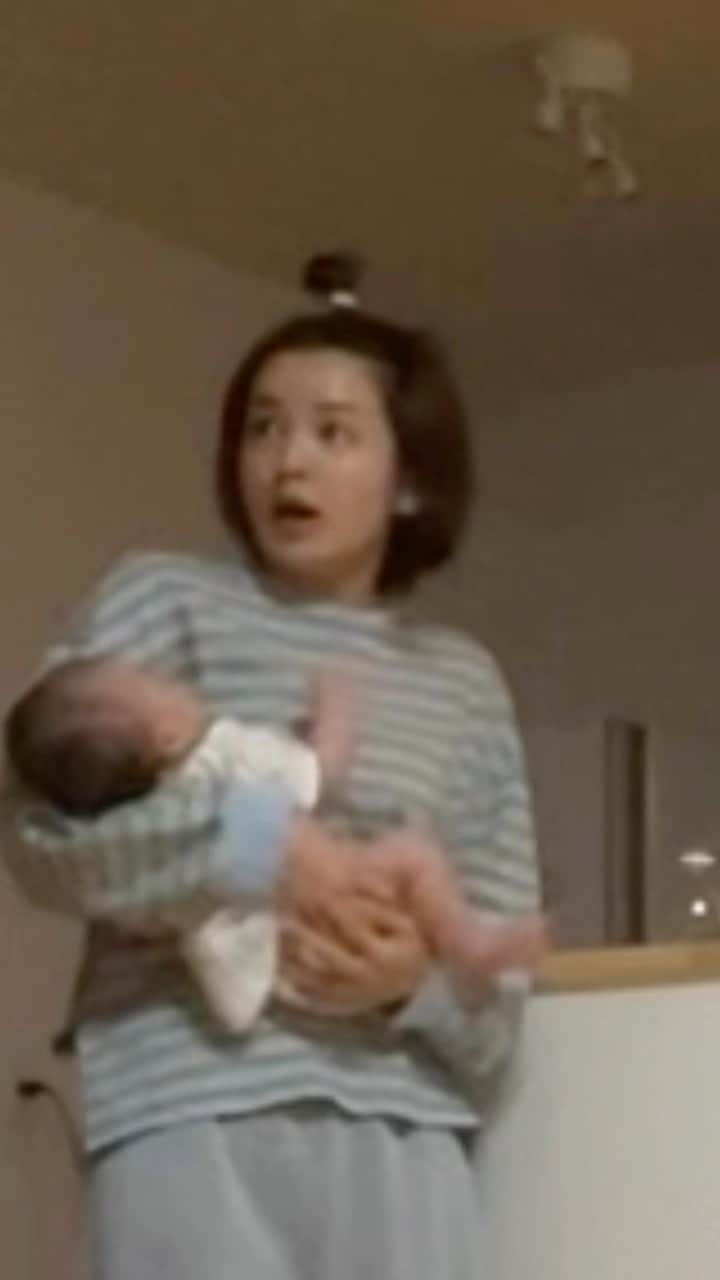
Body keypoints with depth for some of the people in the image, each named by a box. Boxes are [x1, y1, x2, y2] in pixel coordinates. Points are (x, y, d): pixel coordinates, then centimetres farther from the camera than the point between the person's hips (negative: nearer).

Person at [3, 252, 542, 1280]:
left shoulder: (466, 683, 19)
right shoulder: (167, 598, 9)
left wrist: (419, 983, -10)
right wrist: (257, 841, -18)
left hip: (405, 1132, 4)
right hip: (198, 1114, -3)